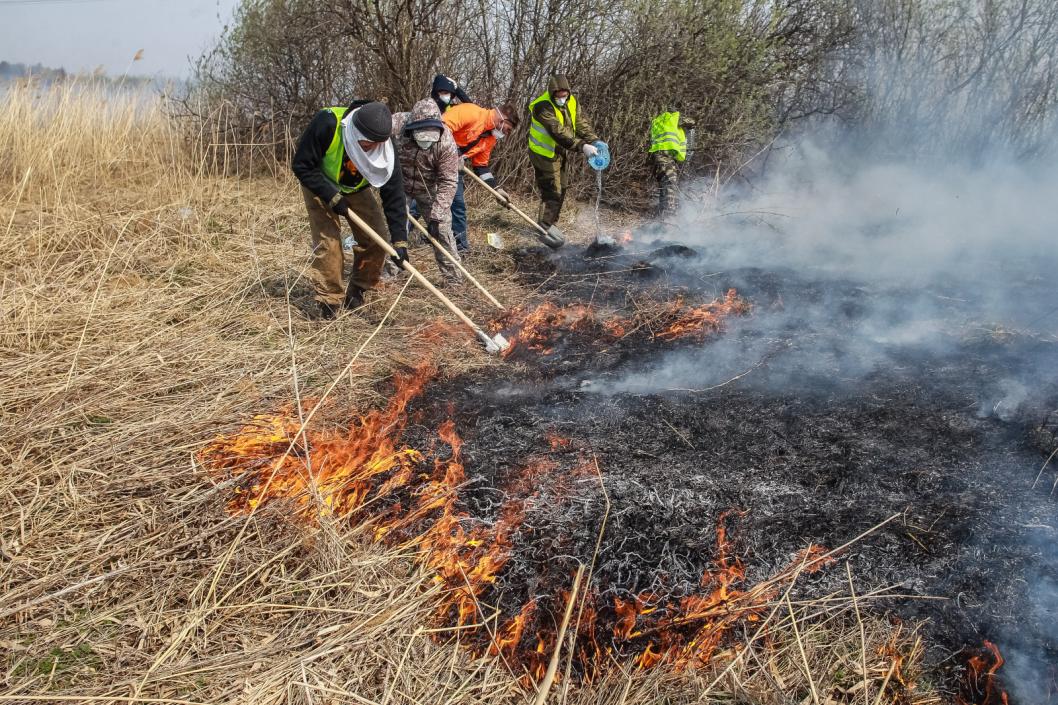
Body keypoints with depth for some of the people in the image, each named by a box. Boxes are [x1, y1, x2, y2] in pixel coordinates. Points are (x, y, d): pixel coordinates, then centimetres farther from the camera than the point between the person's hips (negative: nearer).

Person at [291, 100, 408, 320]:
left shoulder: (384, 145, -28)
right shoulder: (326, 124, -38)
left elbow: (393, 192, -25)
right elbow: (301, 166, -27)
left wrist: (399, 240, -29)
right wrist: (332, 196, -32)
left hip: (356, 188, 3)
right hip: (320, 185, -3)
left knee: (375, 239, -5)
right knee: (327, 242, -14)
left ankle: (357, 291, 15)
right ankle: (329, 299, 2)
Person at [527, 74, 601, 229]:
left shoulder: (571, 101, -3)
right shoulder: (543, 107, -28)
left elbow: (581, 122, -2)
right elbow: (558, 132, -38)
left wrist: (595, 141, -18)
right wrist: (582, 146, -45)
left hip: (559, 152, 9)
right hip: (544, 154, -9)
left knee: (560, 190, 16)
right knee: (552, 192, -12)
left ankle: (549, 225, 29)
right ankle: (544, 229, -6)